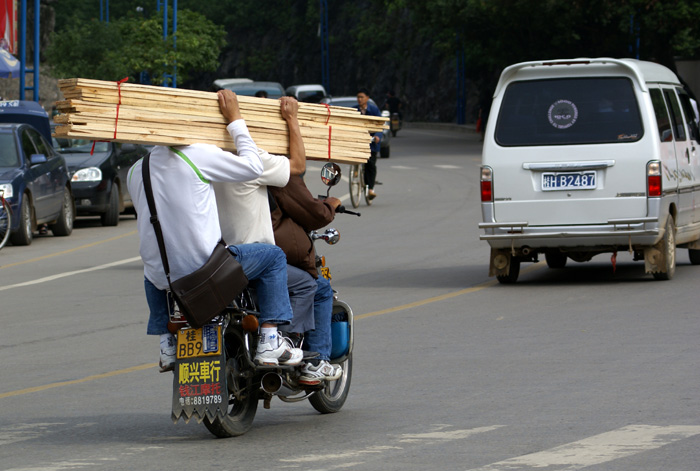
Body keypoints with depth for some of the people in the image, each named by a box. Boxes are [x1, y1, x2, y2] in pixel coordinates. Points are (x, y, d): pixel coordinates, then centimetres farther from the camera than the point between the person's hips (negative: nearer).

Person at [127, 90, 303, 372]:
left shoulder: (136, 170, 7)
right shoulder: (198, 155, -11)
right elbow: (253, 167, -5)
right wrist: (235, 119, 4)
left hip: (162, 275, 6)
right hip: (205, 269, -6)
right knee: (273, 256, 12)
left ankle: (167, 343, 33)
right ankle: (269, 342, 5)